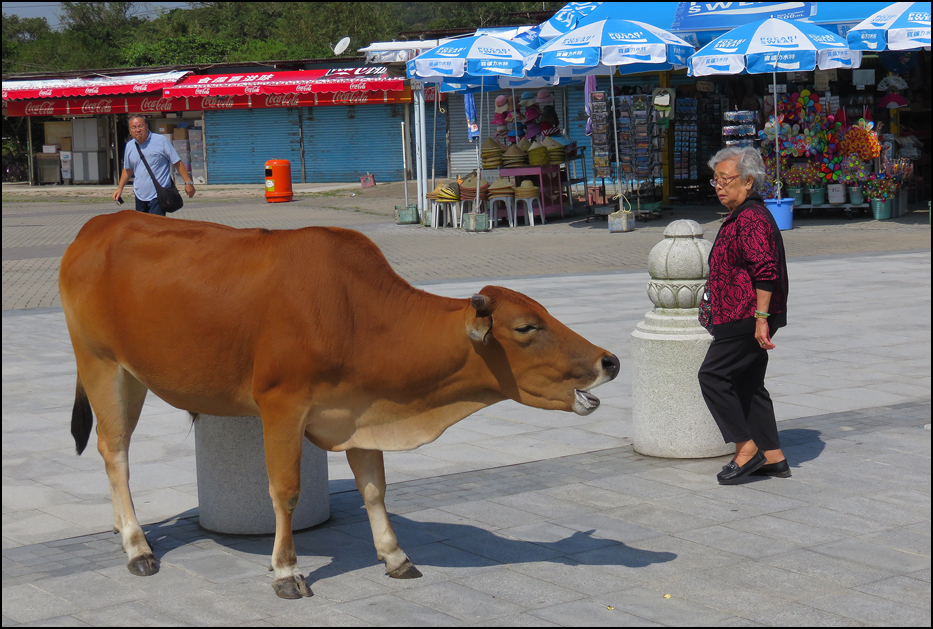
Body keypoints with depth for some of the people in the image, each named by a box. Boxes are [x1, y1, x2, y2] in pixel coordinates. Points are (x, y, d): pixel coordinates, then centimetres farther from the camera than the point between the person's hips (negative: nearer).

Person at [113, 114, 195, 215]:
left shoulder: (161, 141, -5)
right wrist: (120, 188, 18)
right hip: (140, 195, 5)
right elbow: (128, 169, 24)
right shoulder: (129, 146, 10)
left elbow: (177, 163, -3)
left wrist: (188, 182, -8)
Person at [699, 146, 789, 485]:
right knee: (748, 384, 12)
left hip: (747, 318, -11)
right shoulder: (739, 217, 18)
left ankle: (746, 449, -5)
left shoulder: (751, 218, -16)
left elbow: (765, 271, -24)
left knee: (712, 375, -8)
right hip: (740, 318, 11)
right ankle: (773, 456, 15)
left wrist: (761, 318, -26)